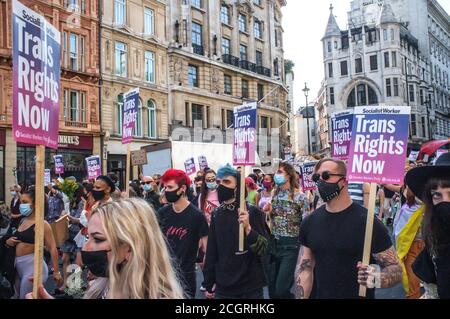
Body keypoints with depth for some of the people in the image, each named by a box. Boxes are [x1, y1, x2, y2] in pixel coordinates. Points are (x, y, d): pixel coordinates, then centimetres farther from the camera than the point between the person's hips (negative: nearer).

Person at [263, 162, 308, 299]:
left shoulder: (299, 196, -11)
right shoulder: (274, 194, 6)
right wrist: (269, 210, -4)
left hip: (291, 245, -6)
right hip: (274, 243, 6)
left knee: (281, 289, -7)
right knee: (271, 289, 11)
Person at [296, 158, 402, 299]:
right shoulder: (309, 222, -3)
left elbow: (396, 269, -14)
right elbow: (305, 268, 2)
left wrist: (377, 279, -33)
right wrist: (301, 297, -8)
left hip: (359, 295, -4)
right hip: (319, 295, 4)